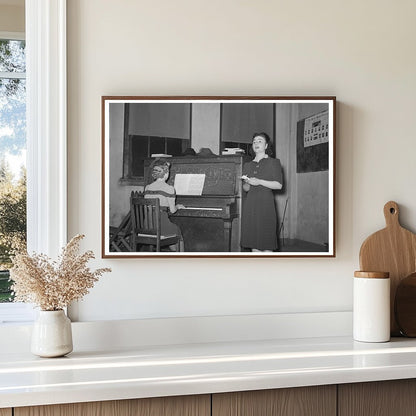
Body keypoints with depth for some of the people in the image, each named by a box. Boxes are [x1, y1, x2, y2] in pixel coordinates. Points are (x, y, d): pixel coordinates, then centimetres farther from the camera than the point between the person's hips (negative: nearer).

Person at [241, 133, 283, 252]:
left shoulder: (273, 162, 6)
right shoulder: (247, 165, 19)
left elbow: (278, 185, -3)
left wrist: (259, 182, -12)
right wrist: (247, 184, -3)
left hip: (265, 203, -4)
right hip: (250, 204, 4)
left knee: (266, 245, -8)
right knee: (253, 242, 1)